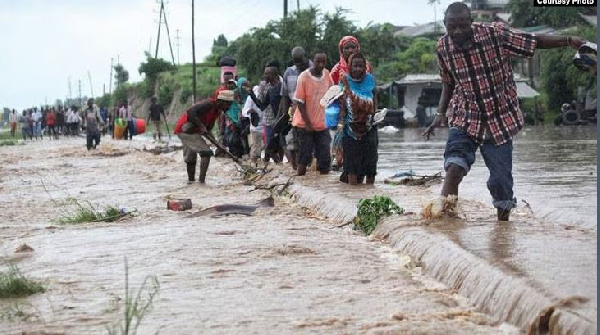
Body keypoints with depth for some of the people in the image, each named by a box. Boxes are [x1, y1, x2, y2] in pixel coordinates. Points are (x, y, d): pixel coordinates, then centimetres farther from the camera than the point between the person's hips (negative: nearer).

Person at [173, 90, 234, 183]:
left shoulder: (217, 111, 12)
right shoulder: (209, 104, -16)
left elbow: (206, 132, 15)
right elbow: (190, 112, -28)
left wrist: (218, 145, 5)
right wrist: (201, 126, -25)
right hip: (186, 130, -10)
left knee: (191, 158, 21)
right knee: (206, 152, -14)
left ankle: (190, 180, 34)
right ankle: (201, 180, -18)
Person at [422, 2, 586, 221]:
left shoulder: (495, 34, -14)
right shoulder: (443, 47, -3)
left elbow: (535, 41, -9)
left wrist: (568, 41, -19)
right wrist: (440, 114, 3)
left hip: (499, 120, -1)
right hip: (464, 119, 1)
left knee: (501, 180, 1)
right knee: (454, 166, -25)